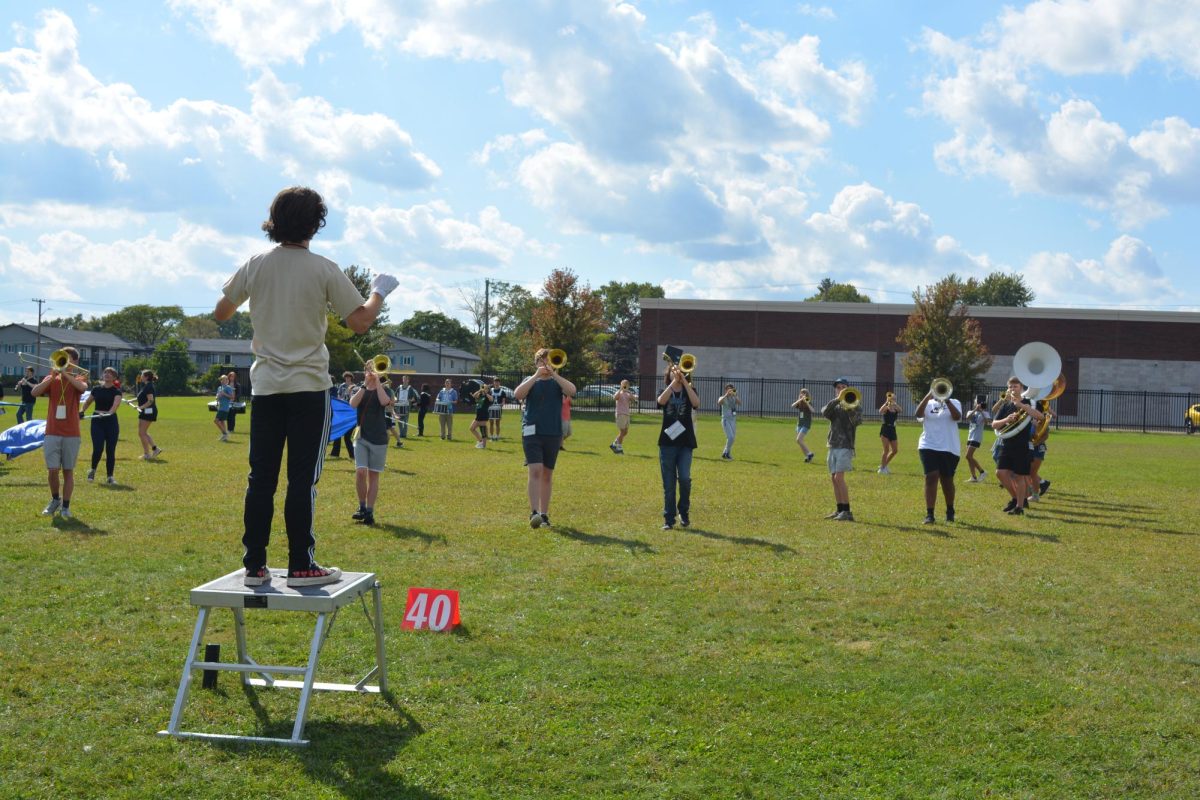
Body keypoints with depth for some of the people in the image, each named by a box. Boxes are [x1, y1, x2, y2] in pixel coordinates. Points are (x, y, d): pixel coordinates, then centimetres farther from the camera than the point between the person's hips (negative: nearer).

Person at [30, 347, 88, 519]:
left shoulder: (77, 380, 5)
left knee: (68, 471, 3)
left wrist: (65, 373, -21)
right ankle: (55, 500, 19)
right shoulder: (51, 379, 9)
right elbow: (35, 393, -9)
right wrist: (52, 376, -16)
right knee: (52, 470, -5)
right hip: (52, 432, 1)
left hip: (71, 434, -1)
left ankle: (65, 506, 11)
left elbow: (83, 388, -21)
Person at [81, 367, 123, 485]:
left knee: (110, 450, 1)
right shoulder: (96, 389, 7)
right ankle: (93, 470, 16)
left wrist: (109, 413, -40)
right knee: (98, 448, -11)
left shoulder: (116, 391, -3)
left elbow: (116, 404, -22)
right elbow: (88, 402, 22)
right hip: (97, 421, 1)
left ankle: (110, 476, 11)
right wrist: (82, 411, 3)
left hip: (111, 421, -1)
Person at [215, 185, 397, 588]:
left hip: (265, 386, 4)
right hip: (308, 387, -3)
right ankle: (301, 566, 2)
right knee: (302, 479, 0)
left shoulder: (255, 265, 3)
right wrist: (380, 290, 11)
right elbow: (360, 322, -7)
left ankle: (254, 565, 11)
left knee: (260, 478, 7)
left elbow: (221, 313, 14)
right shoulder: (324, 270, -7)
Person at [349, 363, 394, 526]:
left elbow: (384, 402, -20)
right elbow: (353, 403, -13)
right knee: (360, 471, -13)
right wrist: (365, 384, -14)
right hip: (361, 436, 1)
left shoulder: (384, 390, 4)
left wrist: (377, 381, -14)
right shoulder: (359, 390, 9)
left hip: (378, 438, -1)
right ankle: (362, 507, 3)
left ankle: (370, 512, 6)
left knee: (373, 475, 2)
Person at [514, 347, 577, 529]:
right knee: (535, 470, -16)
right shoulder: (530, 381, 8)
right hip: (532, 432, -2)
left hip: (553, 434, 2)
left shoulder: (557, 382, 8)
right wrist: (536, 376, -15)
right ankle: (534, 513, -20)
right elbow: (518, 394, -12)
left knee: (547, 474, 8)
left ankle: (544, 514, 15)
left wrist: (554, 374, -16)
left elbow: (572, 391, -13)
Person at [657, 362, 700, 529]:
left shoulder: (689, 391, 7)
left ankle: (684, 512, 8)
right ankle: (669, 519, 10)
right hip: (667, 442, 1)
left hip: (685, 442, -1)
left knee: (684, 478, -14)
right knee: (668, 483, 2)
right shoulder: (665, 391, 8)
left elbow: (696, 403, -16)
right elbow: (661, 401, -17)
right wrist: (674, 381, -21)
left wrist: (684, 381, -19)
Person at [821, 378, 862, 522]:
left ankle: (847, 511, -12)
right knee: (833, 479, 6)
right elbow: (825, 413, -9)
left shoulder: (852, 405, 1)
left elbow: (858, 421, -15)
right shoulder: (833, 405, 13)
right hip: (833, 445, 6)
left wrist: (848, 407, -27)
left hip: (845, 446, -6)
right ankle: (840, 510, 14)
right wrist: (837, 400, -22)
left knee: (839, 477, -15)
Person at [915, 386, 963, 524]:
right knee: (931, 477, -14)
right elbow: (918, 414, -14)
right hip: (929, 446, 0)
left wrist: (946, 400, -20)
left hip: (949, 448, 1)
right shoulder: (928, 403, 7)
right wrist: (929, 395, -20)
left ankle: (950, 511, 30)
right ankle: (929, 514, -14)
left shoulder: (954, 403, 7)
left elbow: (957, 416, -14)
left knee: (947, 480, 10)